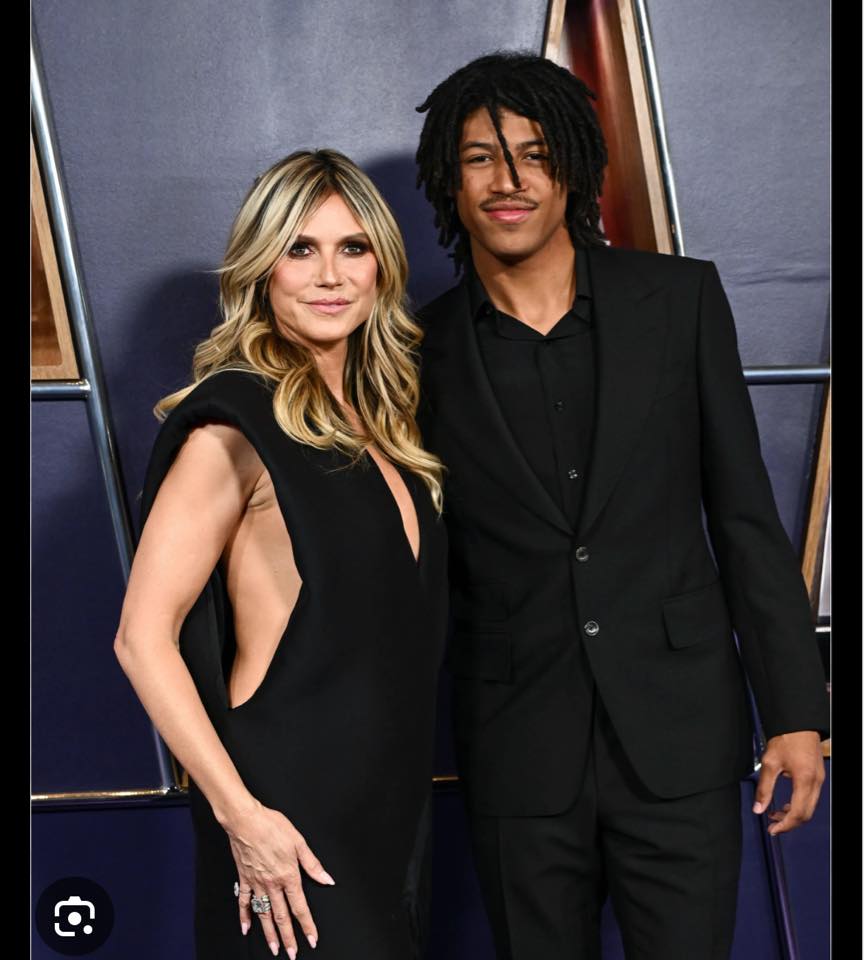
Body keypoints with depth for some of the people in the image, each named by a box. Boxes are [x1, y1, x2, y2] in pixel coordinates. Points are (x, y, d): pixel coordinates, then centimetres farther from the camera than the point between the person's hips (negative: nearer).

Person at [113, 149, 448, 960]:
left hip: (389, 804, 7)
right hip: (290, 814, -7)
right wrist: (240, 815, -20)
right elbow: (143, 636, -17)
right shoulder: (237, 425, -13)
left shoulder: (376, 419, 9)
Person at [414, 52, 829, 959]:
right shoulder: (423, 350, 1)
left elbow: (745, 516, 2)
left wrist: (795, 711, -1)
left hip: (679, 736, 0)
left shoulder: (680, 299, 0)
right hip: (519, 756, 1)